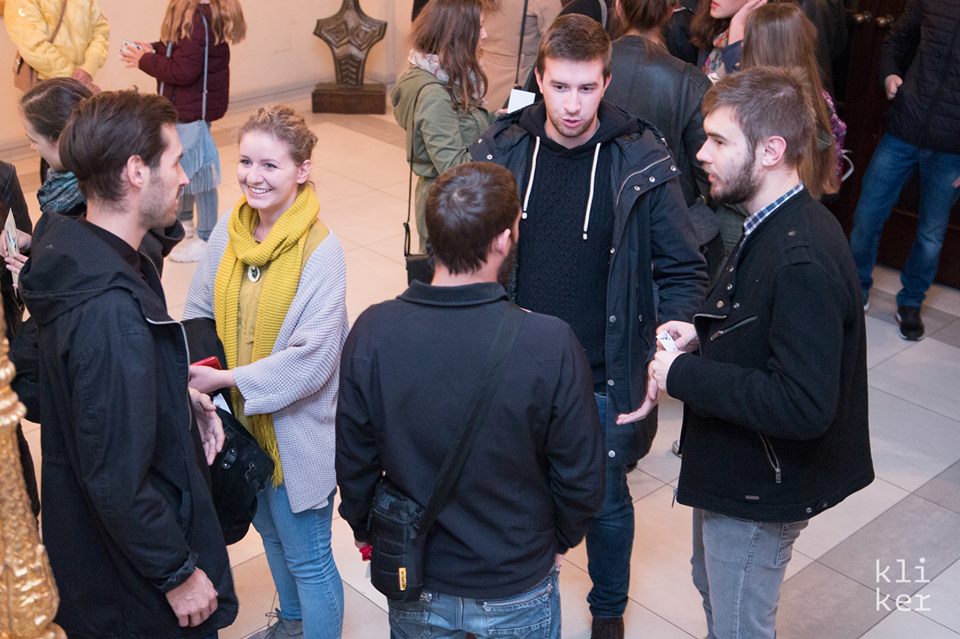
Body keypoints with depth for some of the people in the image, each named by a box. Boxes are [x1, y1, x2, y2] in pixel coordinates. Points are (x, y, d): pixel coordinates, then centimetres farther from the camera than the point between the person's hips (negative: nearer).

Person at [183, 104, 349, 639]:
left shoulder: (320, 250, -22)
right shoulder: (228, 232, -5)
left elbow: (310, 359, -24)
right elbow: (199, 313, 5)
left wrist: (225, 378, -23)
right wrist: (194, 369, -12)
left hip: (297, 430, -7)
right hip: (243, 422, 7)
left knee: (307, 557, 8)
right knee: (271, 532, 28)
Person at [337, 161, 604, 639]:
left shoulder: (373, 332, -20)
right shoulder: (550, 345, -26)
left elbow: (353, 461, -8)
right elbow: (582, 479, -15)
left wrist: (365, 530, 12)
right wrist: (557, 542, 6)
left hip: (416, 595, 2)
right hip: (517, 597, -1)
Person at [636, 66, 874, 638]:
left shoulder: (803, 262, -31)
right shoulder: (776, 226, 0)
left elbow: (805, 406, -34)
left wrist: (682, 374, -27)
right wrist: (703, 334, -3)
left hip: (760, 487, -9)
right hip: (735, 467, 9)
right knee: (712, 589, 29)